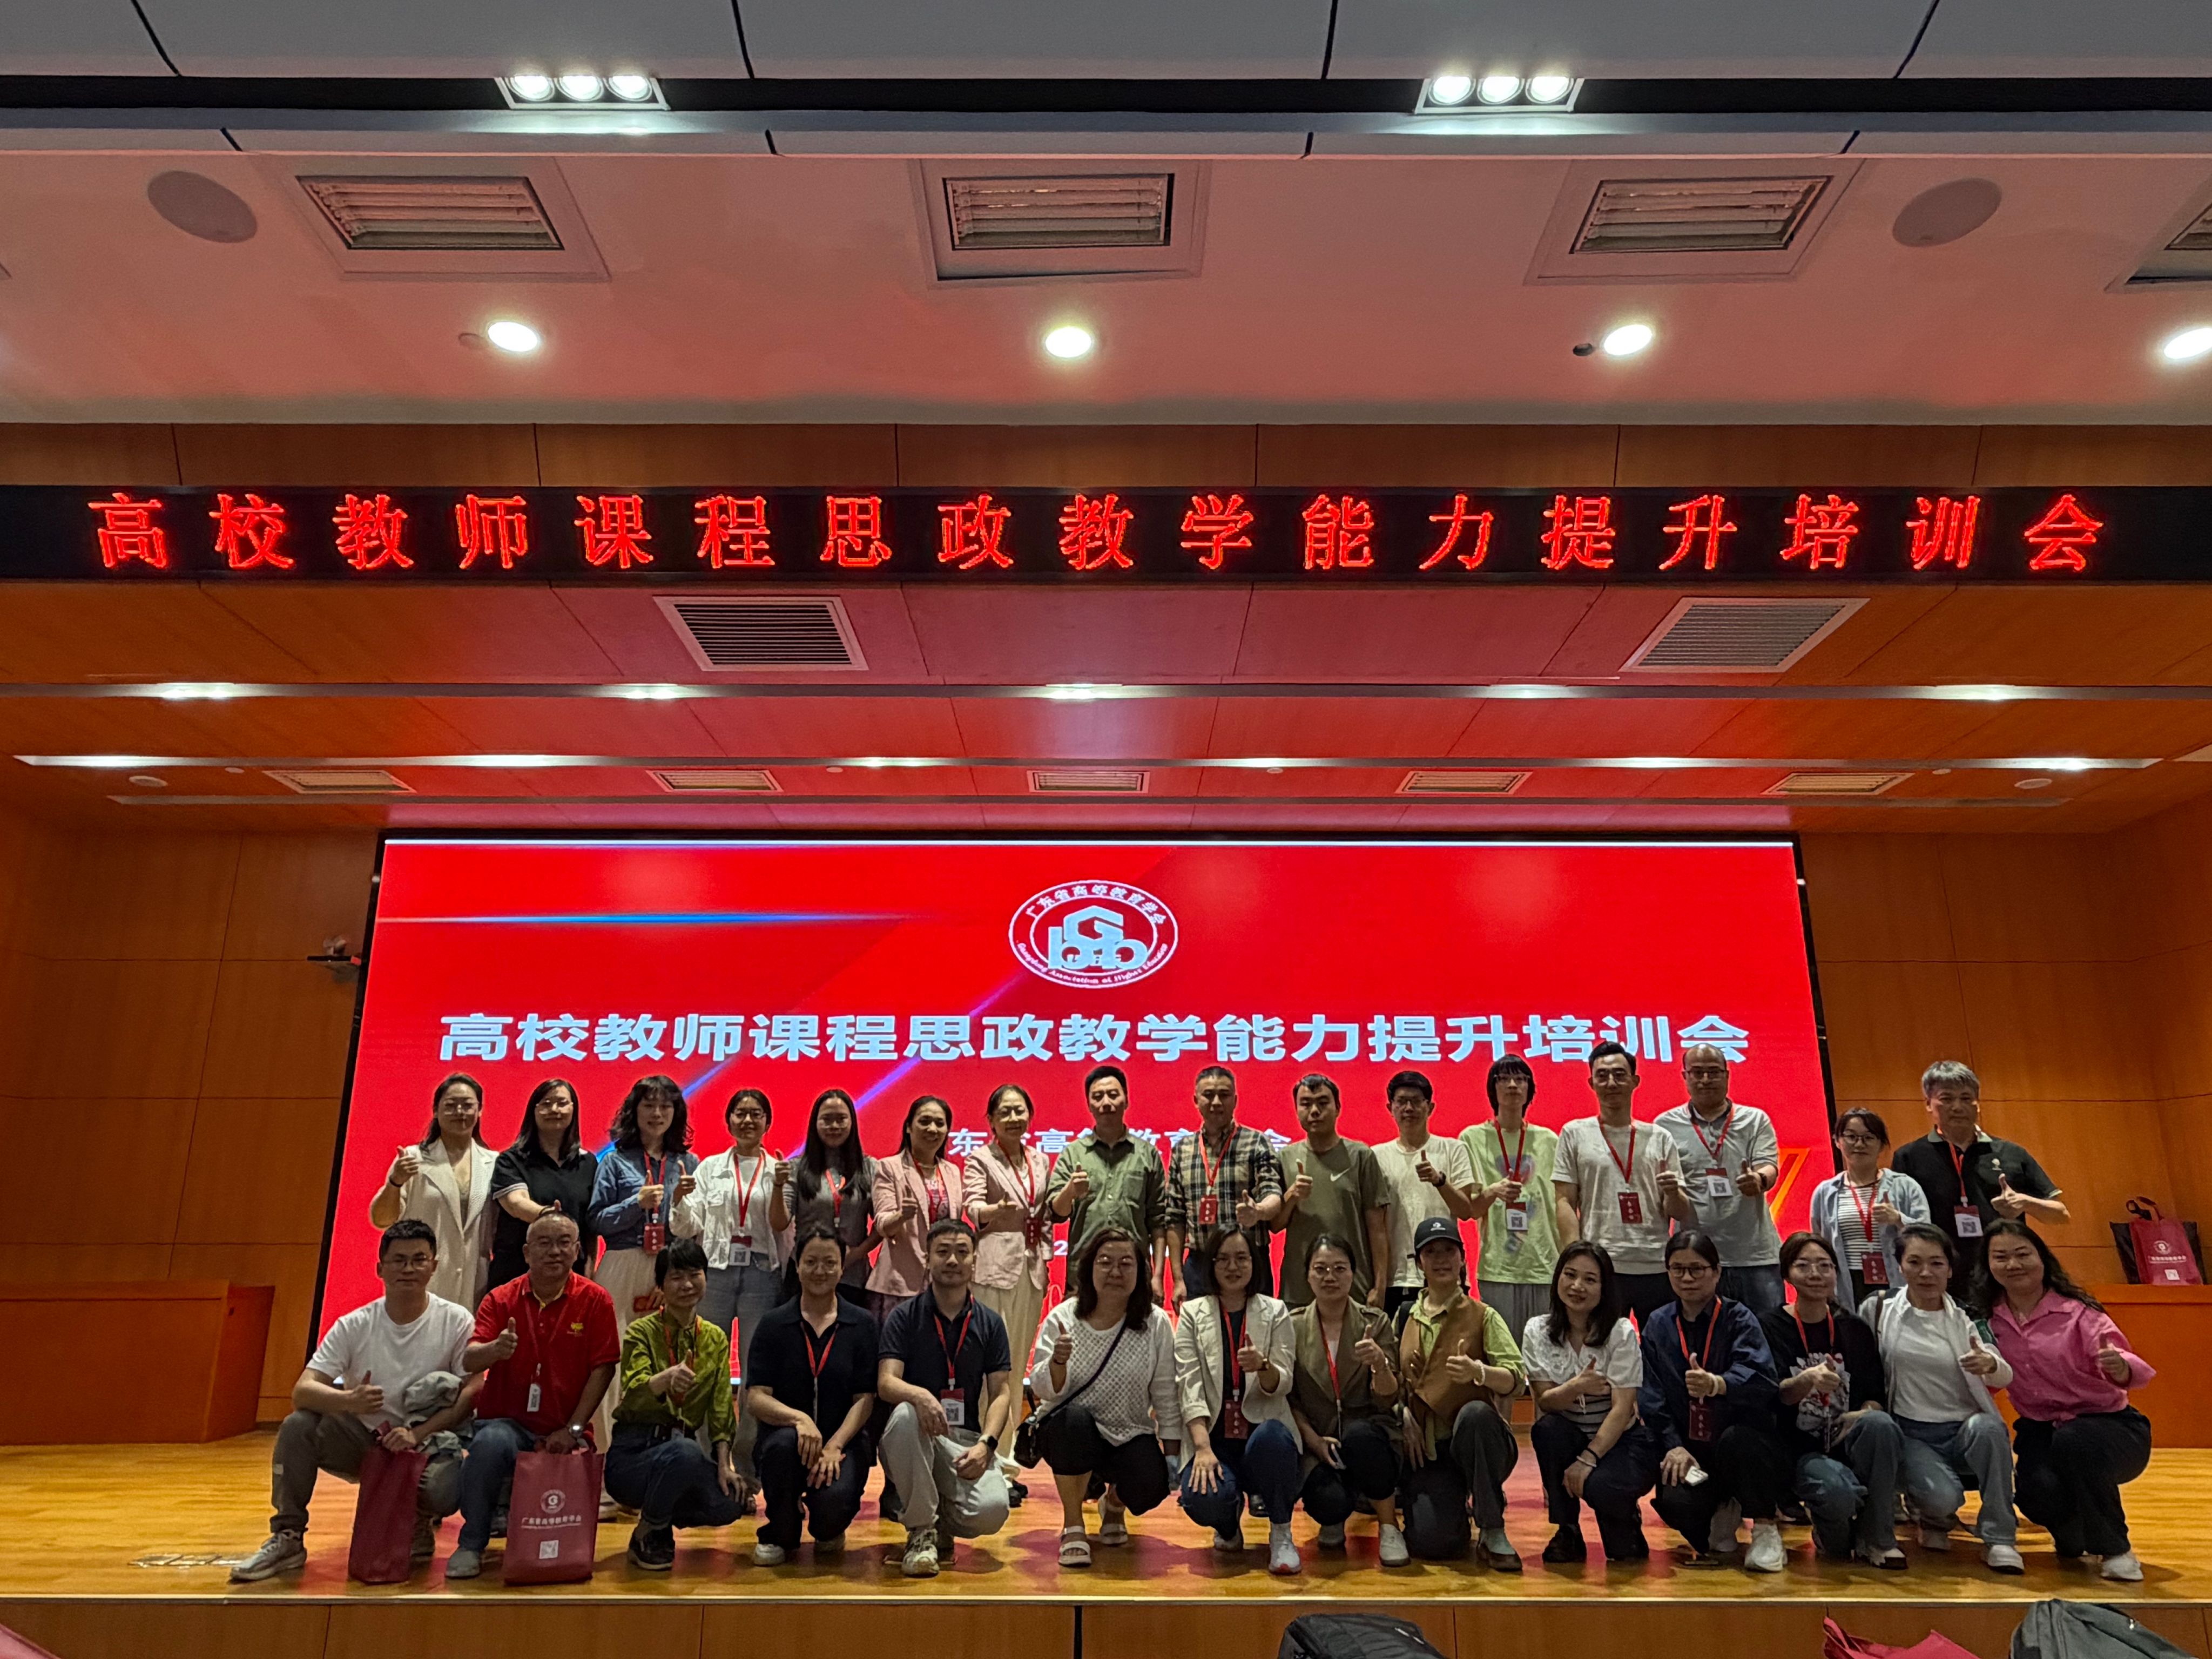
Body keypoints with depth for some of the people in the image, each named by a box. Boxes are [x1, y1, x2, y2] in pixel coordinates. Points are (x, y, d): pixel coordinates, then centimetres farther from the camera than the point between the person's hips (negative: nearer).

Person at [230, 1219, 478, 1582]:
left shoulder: (456, 1321, -11)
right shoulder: (354, 1326, -7)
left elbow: (471, 1394, -15)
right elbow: (303, 1390, -16)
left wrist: (417, 1434, -28)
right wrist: (348, 1400, -37)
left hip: (428, 1443, -2)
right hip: (363, 1440, 2)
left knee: (445, 1488, -33)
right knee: (297, 1427, -21)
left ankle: (420, 1523, 7)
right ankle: (287, 1539, -2)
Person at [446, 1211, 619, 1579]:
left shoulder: (595, 1300, -2)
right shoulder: (501, 1299, 1)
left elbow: (602, 1370, -4)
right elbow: (468, 1361, -11)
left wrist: (572, 1430, -12)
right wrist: (495, 1349, -35)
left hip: (563, 1432, 0)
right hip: (507, 1423, 0)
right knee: (490, 1442, -34)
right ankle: (471, 1545, -13)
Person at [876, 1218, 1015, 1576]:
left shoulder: (989, 1323, 9)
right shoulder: (904, 1316, 1)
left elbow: (1001, 1393, 4)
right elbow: (886, 1383, -11)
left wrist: (985, 1444, -15)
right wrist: (920, 1395, -34)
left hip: (966, 1439, 2)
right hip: (913, 1437, -1)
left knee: (992, 1510, -28)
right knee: (906, 1414, -37)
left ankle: (943, 1524, 11)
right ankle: (921, 1532, -16)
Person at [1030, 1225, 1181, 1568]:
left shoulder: (1156, 1323, -6)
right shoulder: (1063, 1318, -8)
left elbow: (1166, 1396, 0)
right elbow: (1043, 1391, -12)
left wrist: (1172, 1453, -3)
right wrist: (1057, 1361, -33)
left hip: (1130, 1436, 2)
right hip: (1068, 1434, -1)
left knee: (1150, 1488, -26)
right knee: (1074, 1419, -35)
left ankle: (1114, 1504, 16)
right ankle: (1072, 1527, -10)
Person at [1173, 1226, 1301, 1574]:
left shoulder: (1275, 1312, 8)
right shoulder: (1193, 1313, 6)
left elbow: (1282, 1385, -2)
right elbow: (1189, 1386, -5)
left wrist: (1262, 1366, -26)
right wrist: (1203, 1448, -19)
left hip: (1263, 1431, 0)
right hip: (1215, 1438, 0)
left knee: (1271, 1437, -37)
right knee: (1203, 1499, -32)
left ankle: (1281, 1533, -8)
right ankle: (1229, 1525, 9)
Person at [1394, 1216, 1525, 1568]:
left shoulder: (1483, 1317, 1)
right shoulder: (1405, 1316, 10)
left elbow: (1515, 1379, -14)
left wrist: (1479, 1372, -34)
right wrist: (1404, 1415, -10)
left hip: (1479, 1443, -2)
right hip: (1427, 1447, 2)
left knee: (1475, 1413, -38)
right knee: (1432, 1543, -22)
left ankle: (1494, 1534, -18)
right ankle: (1452, 1504, 18)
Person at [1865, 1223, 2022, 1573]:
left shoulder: (1962, 1320, 6)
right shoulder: (1880, 1311, 2)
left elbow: (2005, 1378, -6)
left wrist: (1990, 1364, -29)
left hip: (1965, 1430, 2)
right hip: (1912, 1435, -2)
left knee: (1986, 1426, -35)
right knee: (1943, 1497, -31)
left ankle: (1998, 1538, -18)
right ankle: (1935, 1519, 10)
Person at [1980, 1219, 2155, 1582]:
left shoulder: (2076, 1311, -12)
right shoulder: (1991, 1321, -1)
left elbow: (2127, 1368, -26)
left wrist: (2119, 1367, -50)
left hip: (2109, 1425, -3)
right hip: (2041, 1433, 3)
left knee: (2072, 1441, -37)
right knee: (2038, 1491, -29)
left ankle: (2114, 1549, -12)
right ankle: (2071, 1537, 11)